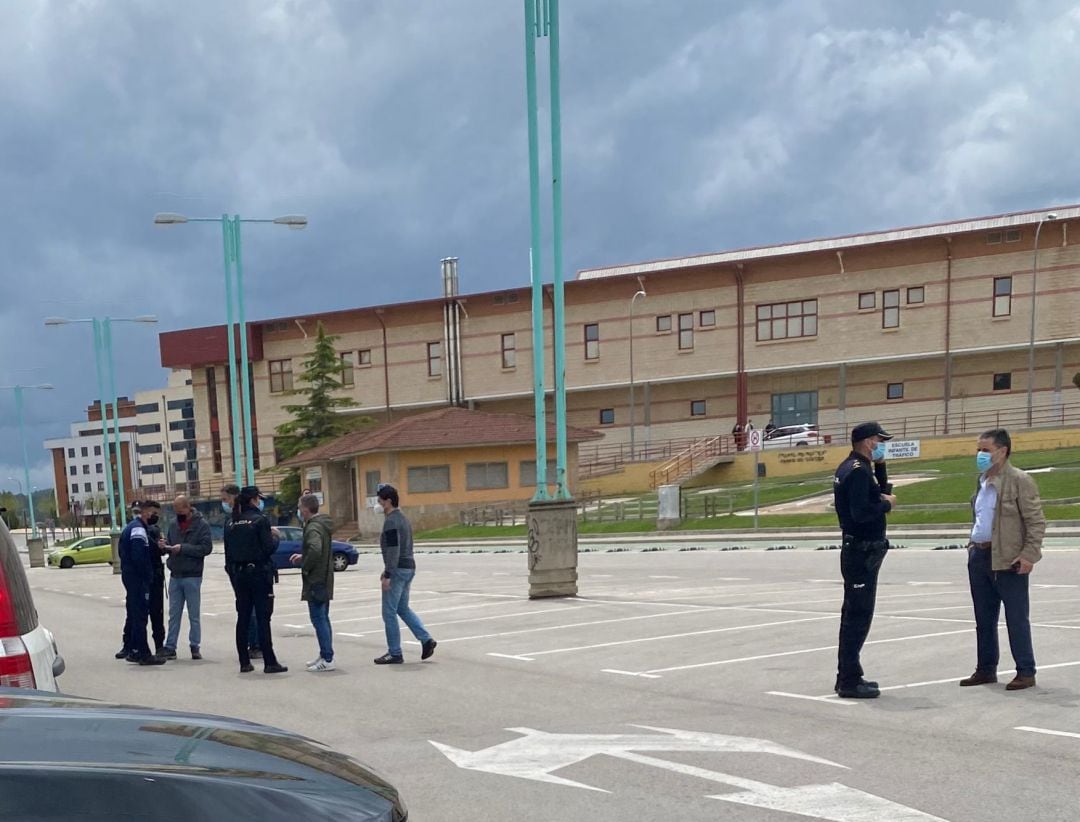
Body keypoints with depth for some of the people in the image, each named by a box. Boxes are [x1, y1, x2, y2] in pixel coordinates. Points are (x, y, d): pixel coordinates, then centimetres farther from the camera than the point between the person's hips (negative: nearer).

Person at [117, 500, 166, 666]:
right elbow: (139, 557, -24)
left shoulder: (132, 527, 18)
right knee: (140, 616, -8)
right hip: (138, 578, -11)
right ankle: (143, 654, -6)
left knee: (133, 614, 17)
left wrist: (157, 546, 7)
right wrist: (147, 576, -17)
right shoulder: (139, 529, -16)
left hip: (129, 576, 11)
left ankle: (132, 650, 24)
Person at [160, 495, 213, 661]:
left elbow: (206, 547, -15)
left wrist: (183, 548, -19)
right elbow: (170, 546, 19)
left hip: (192, 576, -5)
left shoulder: (202, 525, -6)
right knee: (174, 614, 7)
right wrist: (165, 546, -5)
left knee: (194, 615, 3)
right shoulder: (174, 526, 11)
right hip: (175, 576, 5)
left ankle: (195, 647, 11)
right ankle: (170, 647, 10)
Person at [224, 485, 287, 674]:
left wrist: (232, 570, 15)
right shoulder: (260, 520, -11)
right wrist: (274, 537, 5)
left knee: (243, 617, 10)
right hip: (258, 572, -6)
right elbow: (269, 548, -15)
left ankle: (244, 662, 13)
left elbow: (228, 550, 8)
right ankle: (269, 662, -3)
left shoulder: (230, 522, 6)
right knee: (263, 618, -3)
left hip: (238, 573, 6)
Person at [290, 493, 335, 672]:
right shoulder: (323, 525, 13)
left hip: (315, 581, -10)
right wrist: (303, 557, 16)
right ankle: (325, 655, 23)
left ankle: (327, 659, -6)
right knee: (323, 618, 16)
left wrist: (305, 567, -20)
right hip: (325, 579, 10)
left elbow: (315, 549, -35)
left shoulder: (313, 528, -18)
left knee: (318, 619, -7)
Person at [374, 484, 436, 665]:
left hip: (398, 570, -10)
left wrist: (387, 575, -21)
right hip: (409, 568, 10)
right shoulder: (402, 518, 15)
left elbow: (393, 550, -22)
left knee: (389, 612, -1)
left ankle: (394, 654, 3)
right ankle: (426, 640, 10)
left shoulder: (391, 521, -16)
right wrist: (387, 569, 23)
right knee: (403, 609, 19)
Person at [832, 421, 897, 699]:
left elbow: (883, 492, 20)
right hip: (862, 552, -11)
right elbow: (861, 512, -28)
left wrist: (880, 466, 8)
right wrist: (887, 504, -13)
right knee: (858, 616, -7)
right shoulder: (859, 471, -18)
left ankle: (847, 676, 22)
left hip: (856, 550, 11)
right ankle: (849, 681, -4)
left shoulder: (848, 467, 14)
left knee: (853, 614, 15)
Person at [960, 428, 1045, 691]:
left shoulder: (1019, 481, -9)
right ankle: (986, 669, 24)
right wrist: (974, 544, 15)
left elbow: (1036, 521, -12)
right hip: (979, 557, 8)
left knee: (1016, 618, 0)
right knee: (984, 619, 14)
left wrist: (1029, 555, -18)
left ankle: (1026, 672, 8)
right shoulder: (983, 482, 14)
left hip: (1007, 561, -8)